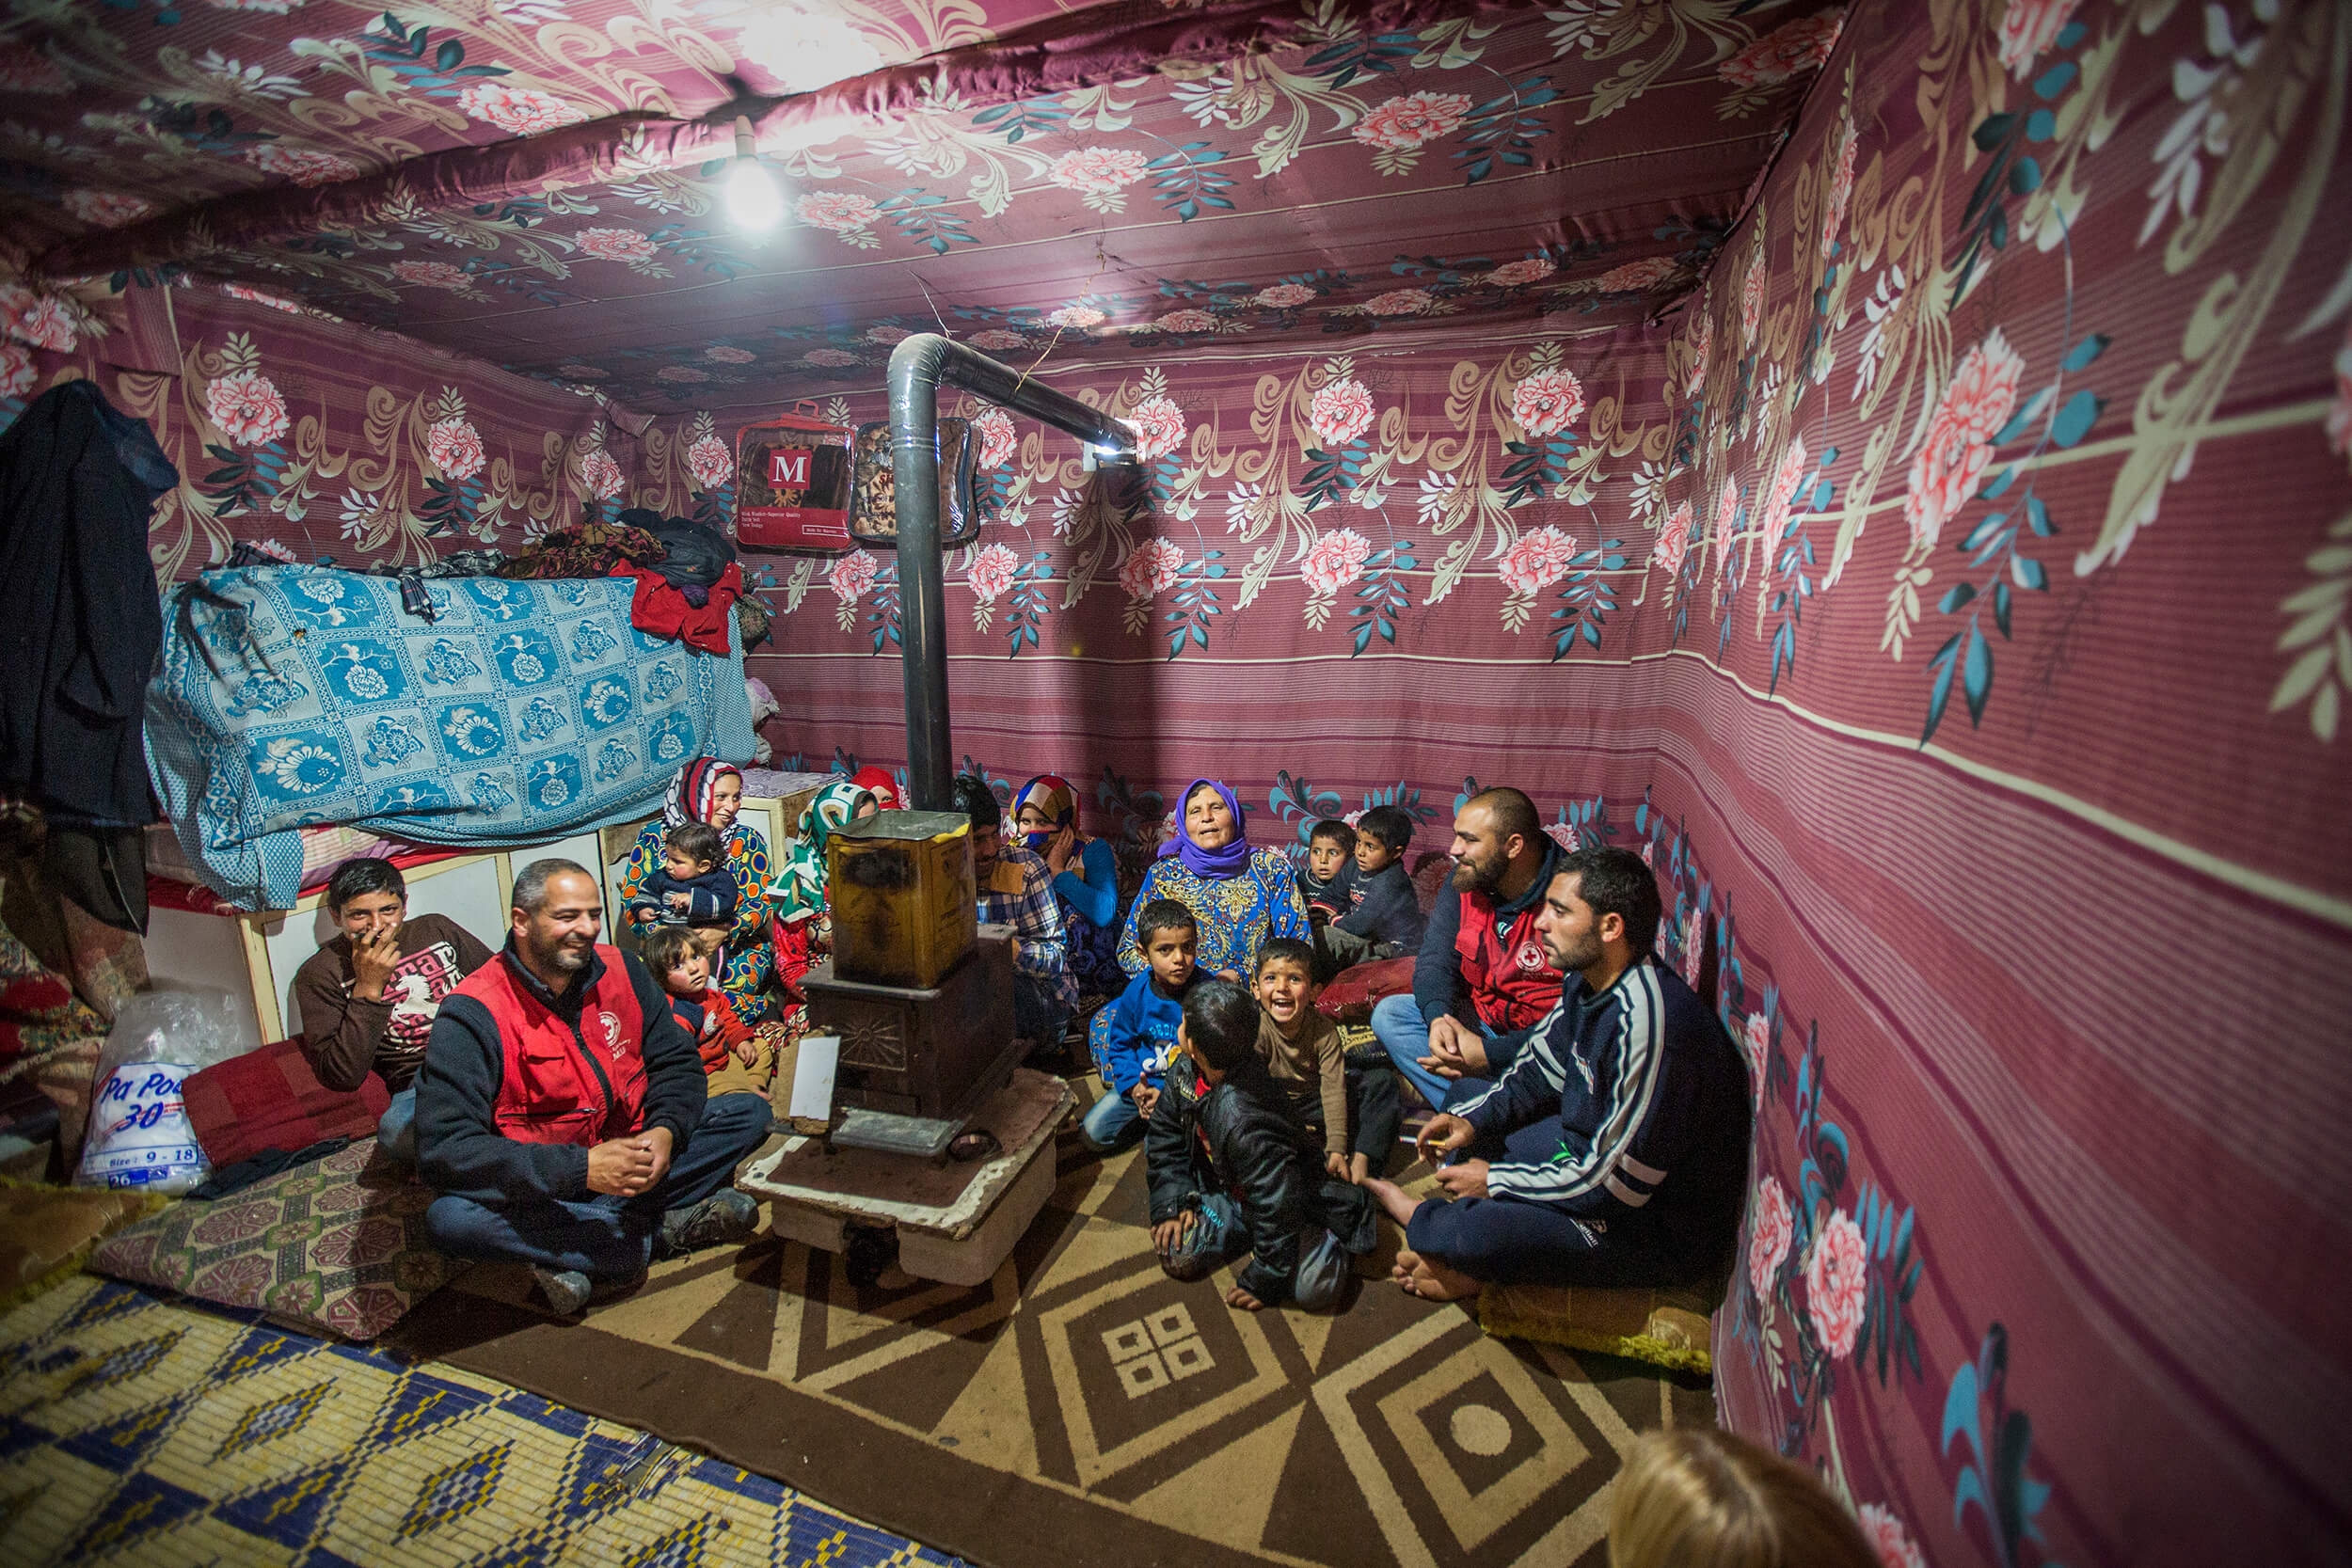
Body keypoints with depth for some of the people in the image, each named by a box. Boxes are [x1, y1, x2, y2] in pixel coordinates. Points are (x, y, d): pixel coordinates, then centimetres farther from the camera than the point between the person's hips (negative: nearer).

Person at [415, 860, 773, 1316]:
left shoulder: (620, 970, -3)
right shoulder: (472, 1015, -17)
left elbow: (677, 1062, 3)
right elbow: (443, 1150, -24)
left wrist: (665, 1130, -20)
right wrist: (582, 1168, -33)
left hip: (628, 1157, 4)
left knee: (750, 1112, -10)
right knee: (449, 1218, -34)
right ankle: (662, 1230, -22)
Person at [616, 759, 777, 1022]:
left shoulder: (747, 840, 4)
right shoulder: (654, 837, 5)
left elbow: (761, 904, -2)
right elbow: (632, 897, 3)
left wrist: (725, 934, -23)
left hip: (738, 949, -2)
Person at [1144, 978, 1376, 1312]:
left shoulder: (1245, 1121, -40)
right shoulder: (1186, 1073, -16)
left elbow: (1277, 1204, -32)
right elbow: (1165, 1131, 3)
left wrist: (1264, 1282, -20)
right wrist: (1171, 1202, -4)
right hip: (1225, 1188, 7)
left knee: (1317, 1288, -22)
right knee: (1176, 1256, -8)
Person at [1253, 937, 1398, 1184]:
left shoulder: (1324, 1030, -18)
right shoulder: (1257, 1029, -22)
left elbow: (1333, 1090, -21)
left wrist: (1337, 1150, -28)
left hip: (1317, 1099, 2)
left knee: (1382, 1080, -15)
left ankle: (1363, 1157, -23)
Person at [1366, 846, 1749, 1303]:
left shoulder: (1649, 1023, -33)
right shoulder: (1589, 982, -4)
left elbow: (1615, 1183, -28)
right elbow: (1538, 1069, 12)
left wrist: (1495, 1179, -17)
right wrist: (1472, 1119, -4)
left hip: (1663, 1229, -9)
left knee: (1477, 1230, -29)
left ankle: (1416, 1215, 3)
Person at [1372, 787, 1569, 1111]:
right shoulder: (1465, 880, -2)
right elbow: (1436, 960, 0)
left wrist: (1490, 1054, -29)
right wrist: (1439, 1016, -23)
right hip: (1482, 1020, 7)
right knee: (1389, 1013, -11)